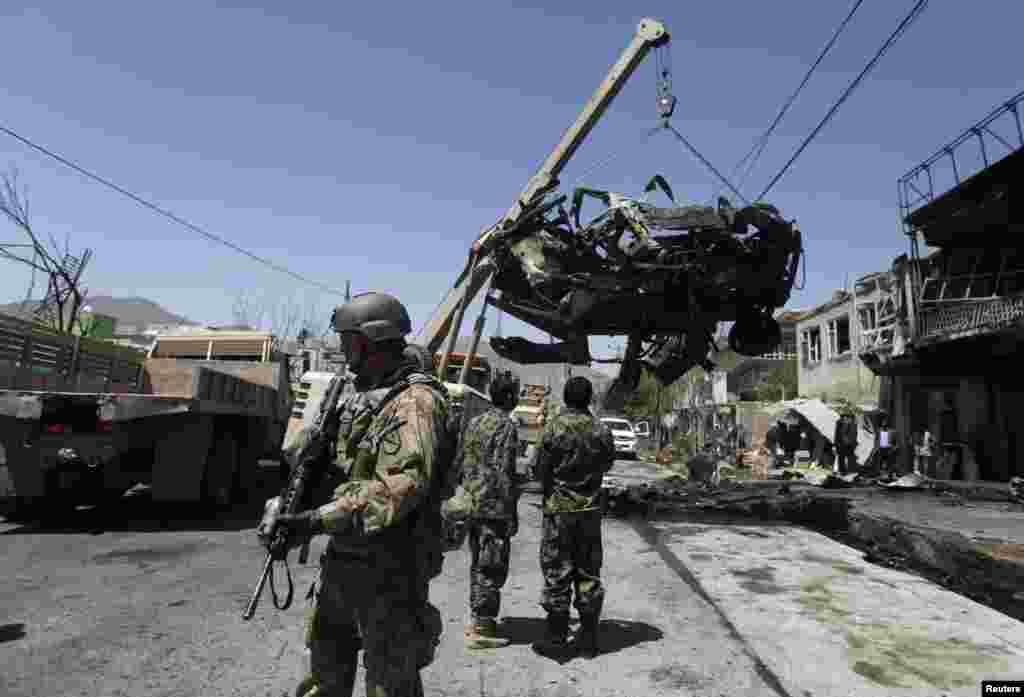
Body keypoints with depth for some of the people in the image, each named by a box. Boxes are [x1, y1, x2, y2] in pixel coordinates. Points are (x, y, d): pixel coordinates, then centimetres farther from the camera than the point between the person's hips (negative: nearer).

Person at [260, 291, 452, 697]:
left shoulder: (416, 400, -20)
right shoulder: (364, 397, 10)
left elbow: (404, 483, -32)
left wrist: (318, 520, -33)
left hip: (389, 566, -9)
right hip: (343, 557, 9)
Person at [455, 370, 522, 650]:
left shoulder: (475, 422, 12)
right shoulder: (506, 426, -13)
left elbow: (459, 463, 14)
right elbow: (504, 473, -18)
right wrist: (512, 513, -14)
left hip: (472, 506, 9)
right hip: (494, 508, -8)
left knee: (478, 564, 18)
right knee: (492, 567, 1)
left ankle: (477, 619, 29)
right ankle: (481, 627, 7)